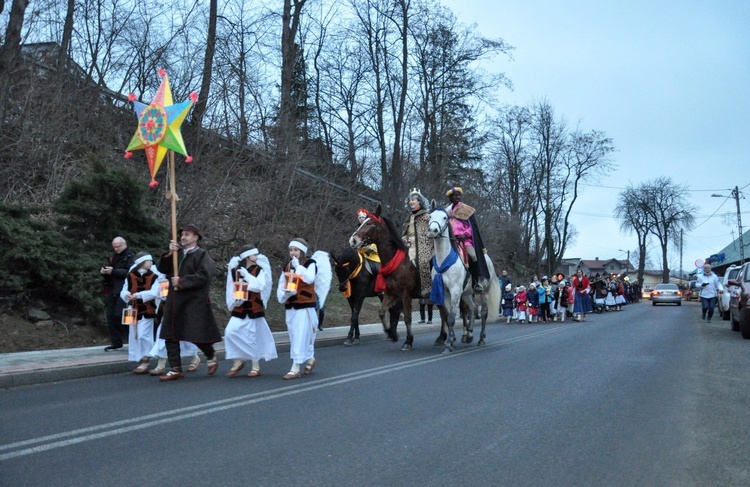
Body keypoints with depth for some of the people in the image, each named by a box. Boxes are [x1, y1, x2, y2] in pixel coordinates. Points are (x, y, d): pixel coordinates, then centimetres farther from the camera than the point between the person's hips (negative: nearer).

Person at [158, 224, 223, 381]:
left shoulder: (201, 255, -5)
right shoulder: (177, 253, 13)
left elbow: (204, 276, -18)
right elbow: (163, 269, 6)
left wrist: (182, 281, -16)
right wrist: (169, 254, -9)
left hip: (195, 302, -6)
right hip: (175, 301, 6)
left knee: (197, 335, -4)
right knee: (171, 335, 4)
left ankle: (211, 355, 26)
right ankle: (175, 369, 11)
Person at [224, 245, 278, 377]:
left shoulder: (259, 270, -1)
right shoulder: (235, 271, 3)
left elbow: (259, 286, -17)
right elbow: (232, 289, 10)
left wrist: (246, 275, -18)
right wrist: (235, 300, -7)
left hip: (254, 309, -2)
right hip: (239, 309, 2)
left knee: (253, 338, 2)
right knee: (230, 332, -12)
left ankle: (256, 367, 16)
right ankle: (238, 361, 6)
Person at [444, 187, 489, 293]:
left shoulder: (466, 210, 7)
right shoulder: (446, 211, 16)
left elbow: (473, 226, 1)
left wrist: (465, 234, -15)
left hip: (465, 239, -3)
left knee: (472, 255, -28)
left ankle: (476, 283, -17)